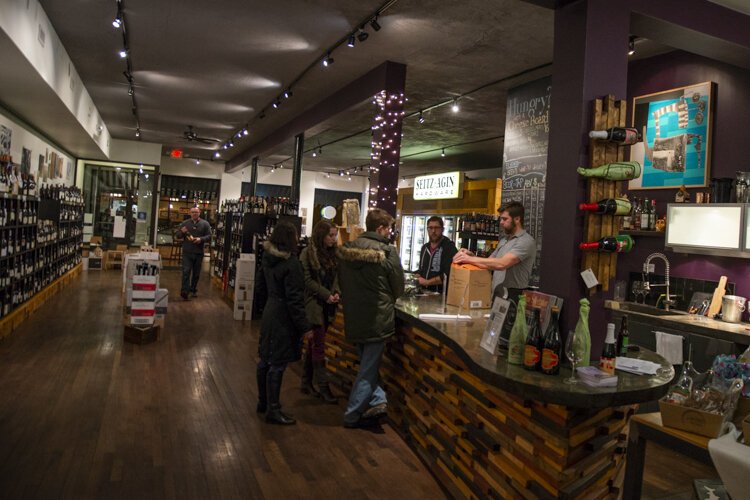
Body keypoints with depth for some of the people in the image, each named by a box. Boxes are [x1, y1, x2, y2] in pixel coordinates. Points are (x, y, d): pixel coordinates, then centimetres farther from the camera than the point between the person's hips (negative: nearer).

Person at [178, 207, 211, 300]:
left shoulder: (205, 224, 4)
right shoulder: (185, 223, 8)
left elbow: (209, 236, 0)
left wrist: (201, 239, -18)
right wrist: (182, 232, -9)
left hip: (199, 253, 1)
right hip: (187, 252, 0)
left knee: (196, 273, 11)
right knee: (186, 271, -9)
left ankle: (193, 290, 25)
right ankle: (184, 291, -12)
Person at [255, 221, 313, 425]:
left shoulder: (267, 258, 5)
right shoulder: (291, 263, -21)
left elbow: (261, 287, 15)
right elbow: (294, 299, -21)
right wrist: (304, 327, -16)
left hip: (270, 314, 9)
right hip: (284, 319, -9)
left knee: (265, 360, 17)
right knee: (277, 365, 0)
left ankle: (263, 402, 32)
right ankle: (273, 410, 9)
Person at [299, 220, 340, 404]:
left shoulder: (332, 253, 9)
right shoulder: (308, 253, -8)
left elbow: (336, 276, 12)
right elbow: (307, 280, -12)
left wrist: (336, 292, -6)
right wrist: (326, 295, -16)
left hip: (327, 305, 6)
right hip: (314, 304, -6)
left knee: (314, 343, 13)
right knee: (319, 346, -4)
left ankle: (307, 382, 24)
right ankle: (323, 387, 1)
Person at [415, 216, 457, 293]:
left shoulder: (449, 248, -8)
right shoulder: (425, 247, 14)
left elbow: (448, 275, -17)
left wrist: (427, 282, -13)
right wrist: (418, 279, 5)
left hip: (441, 294, -5)